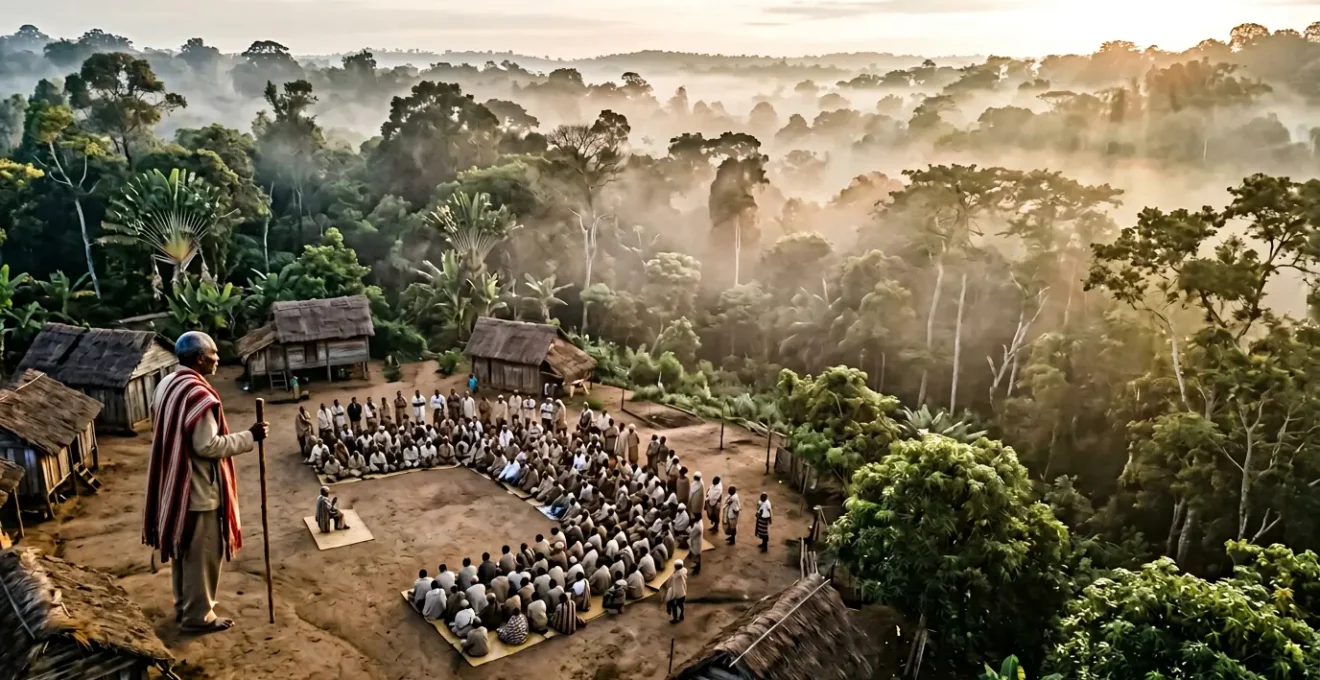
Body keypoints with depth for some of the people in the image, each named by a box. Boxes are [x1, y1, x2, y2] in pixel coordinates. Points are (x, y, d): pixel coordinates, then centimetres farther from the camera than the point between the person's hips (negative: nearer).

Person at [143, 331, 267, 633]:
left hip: (175, 483, 10)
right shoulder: (197, 393, -24)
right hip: (199, 488, -10)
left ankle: (184, 605, 34)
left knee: (183, 548, 21)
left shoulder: (167, 385, 7)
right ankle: (198, 615, 15)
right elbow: (207, 446, -25)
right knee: (202, 553, 4)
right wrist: (250, 436, -19)